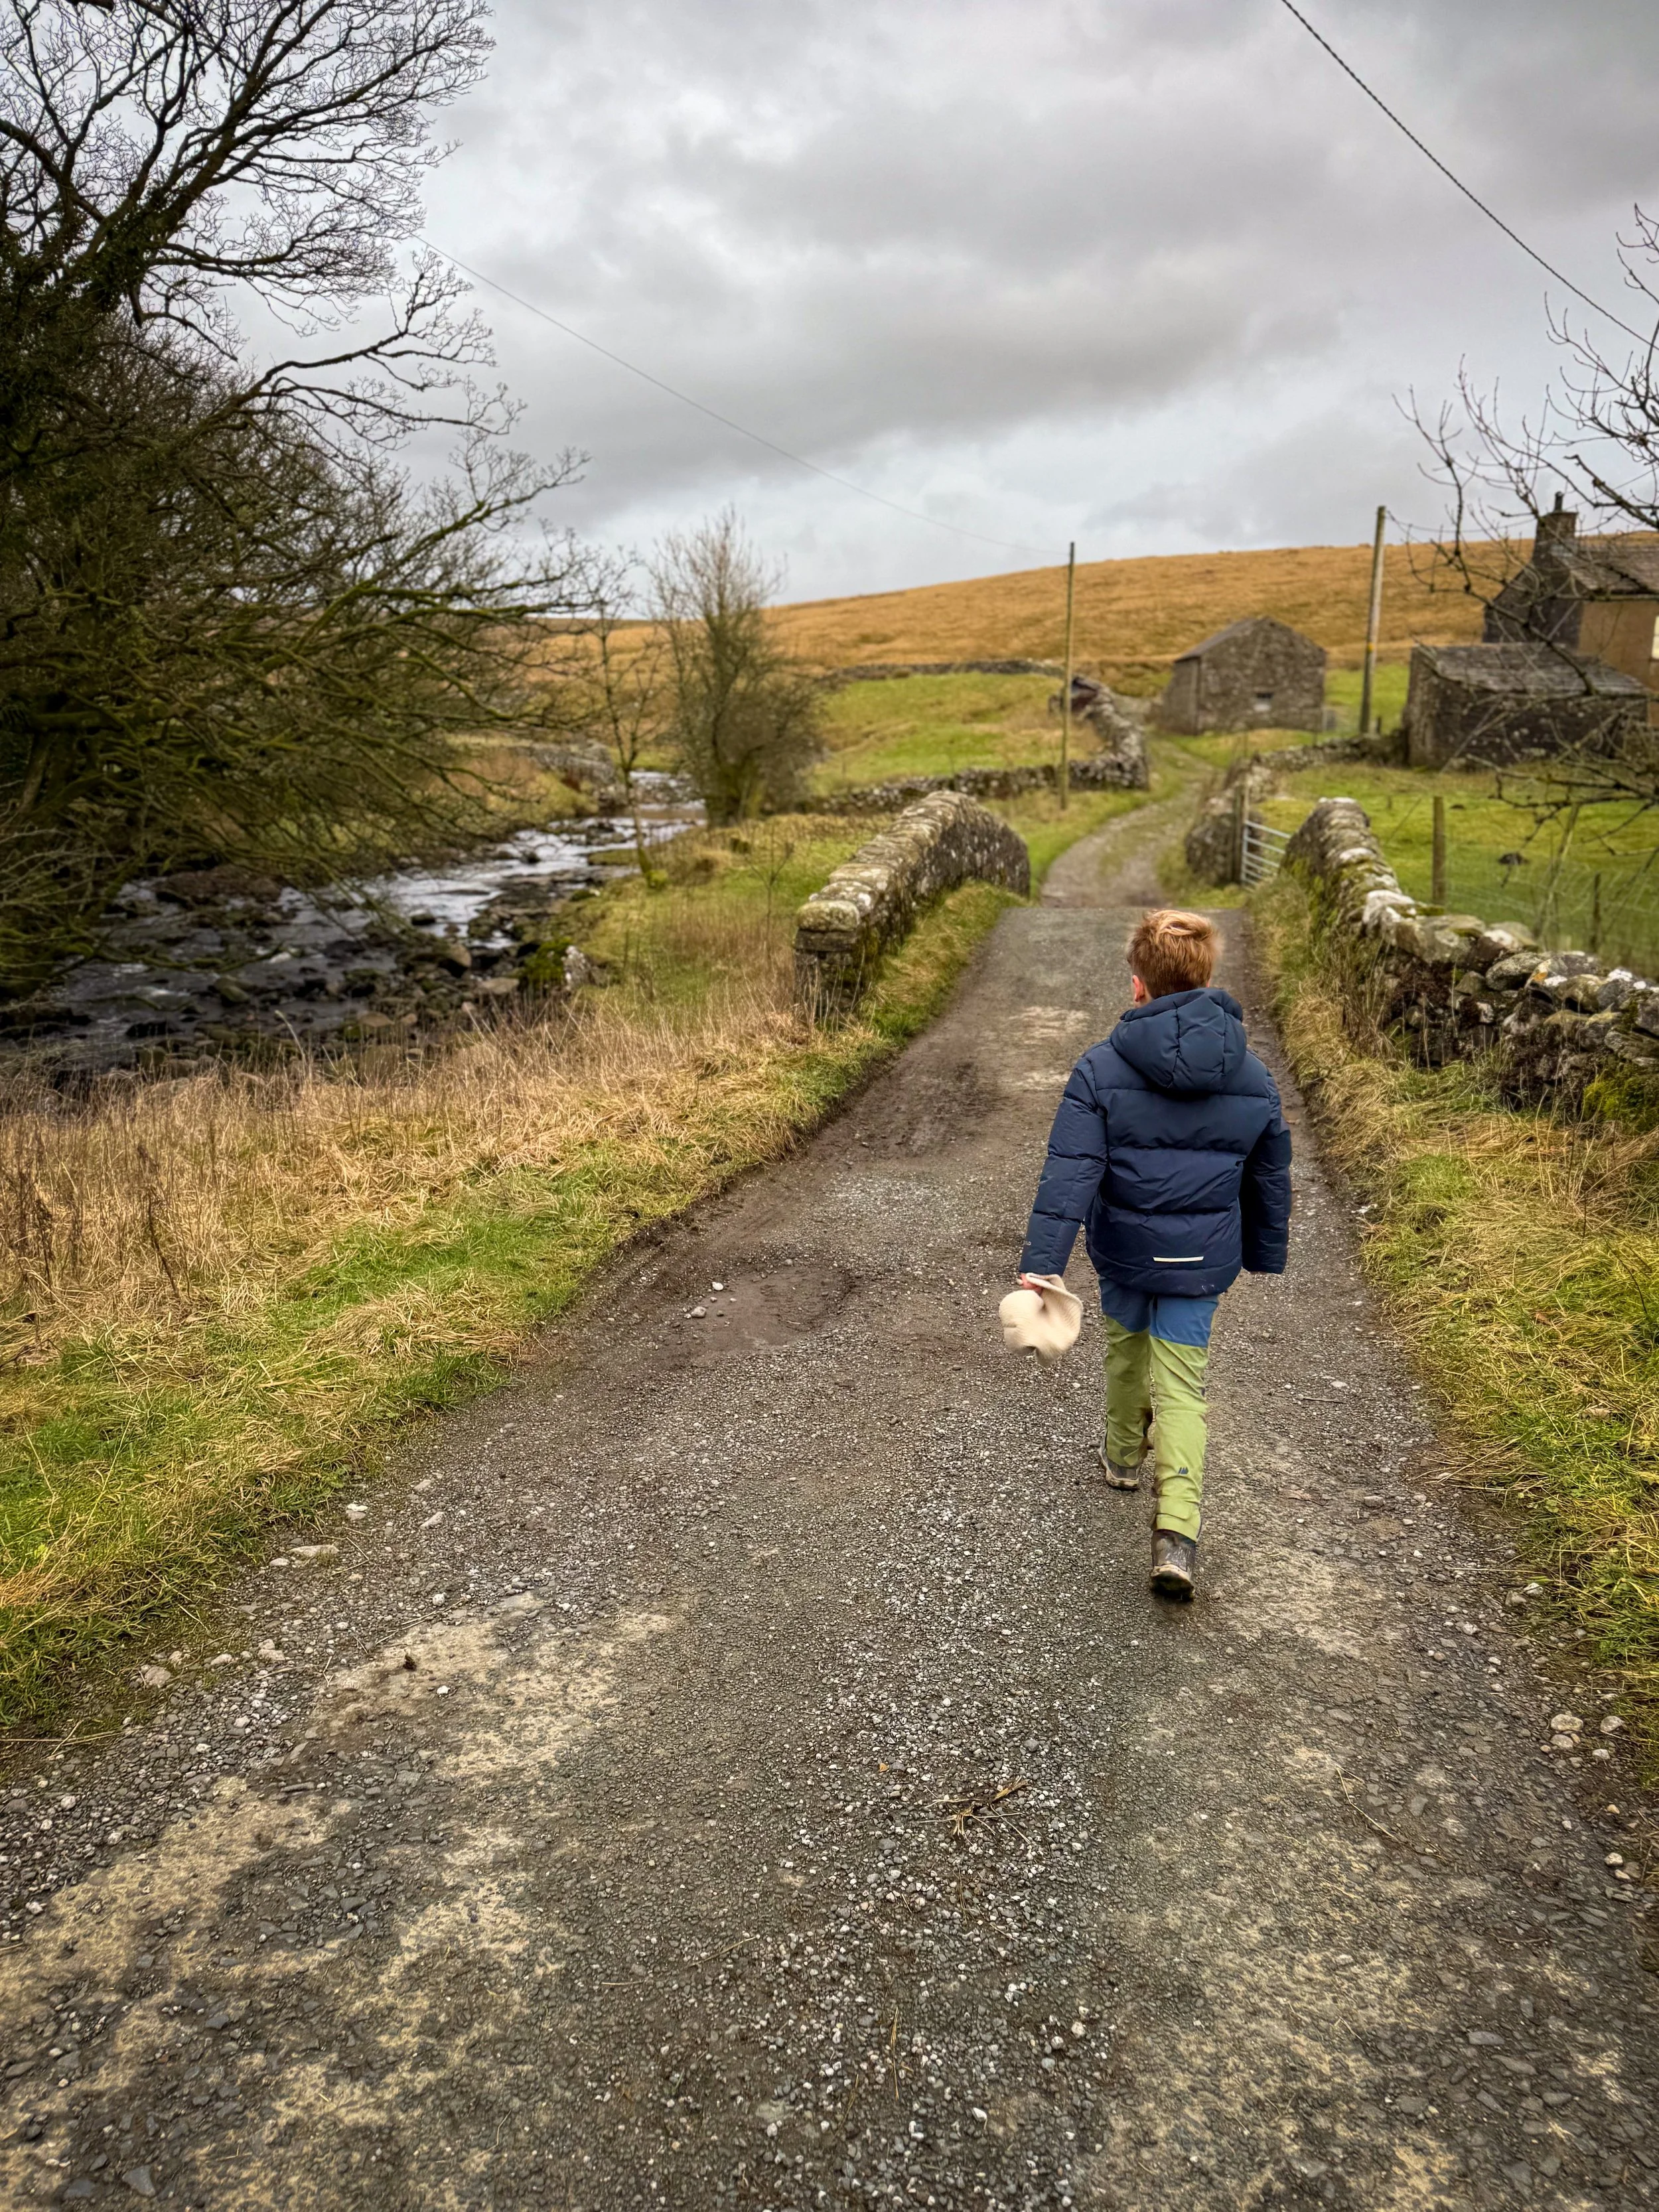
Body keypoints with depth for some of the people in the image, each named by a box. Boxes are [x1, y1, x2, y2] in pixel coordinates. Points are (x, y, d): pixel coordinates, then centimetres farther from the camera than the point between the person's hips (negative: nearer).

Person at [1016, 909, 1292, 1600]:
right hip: (1204, 1258, 1)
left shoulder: (1101, 1068, -13)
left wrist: (1040, 1262, -20)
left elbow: (1070, 1171, -19)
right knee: (1182, 1384, 6)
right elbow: (1270, 1180, 9)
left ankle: (1124, 1454, 50)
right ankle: (1177, 1532, -8)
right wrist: (1266, 1254, 23)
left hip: (1124, 1247, -1)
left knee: (1126, 1348, 25)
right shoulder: (1254, 1079, -2)